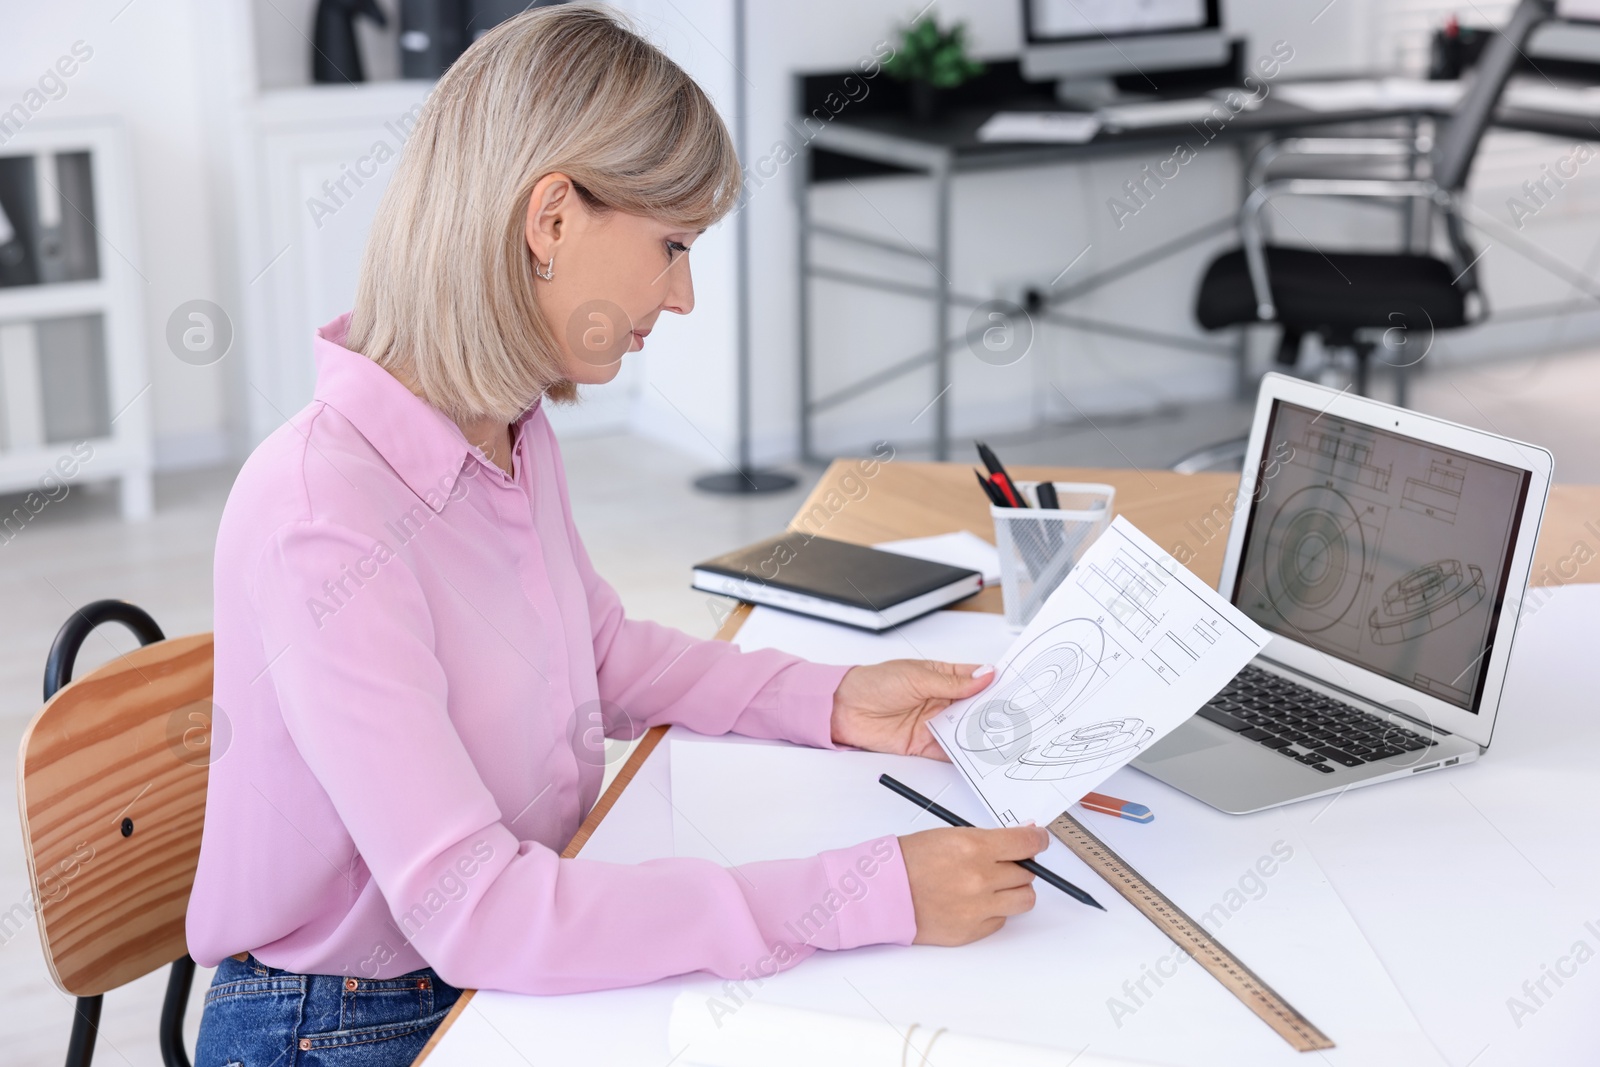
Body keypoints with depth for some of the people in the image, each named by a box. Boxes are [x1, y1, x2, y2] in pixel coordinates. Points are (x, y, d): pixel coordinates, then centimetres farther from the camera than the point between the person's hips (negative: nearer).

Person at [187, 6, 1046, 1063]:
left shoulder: (516, 433, 0)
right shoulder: (320, 522, -27)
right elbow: (467, 906, -29)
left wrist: (830, 702, 1)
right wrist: (868, 896, -31)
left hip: (521, 970, 7)